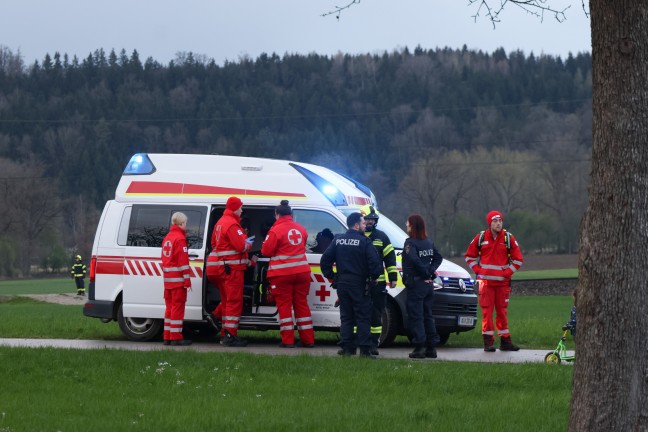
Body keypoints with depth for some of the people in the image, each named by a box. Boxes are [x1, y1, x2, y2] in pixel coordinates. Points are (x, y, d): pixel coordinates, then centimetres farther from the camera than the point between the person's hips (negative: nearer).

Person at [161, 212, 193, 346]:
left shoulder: (167, 238, 15)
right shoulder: (180, 239, -12)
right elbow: (183, 261, -17)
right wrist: (187, 279, -17)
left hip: (168, 279, 8)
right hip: (178, 279, -8)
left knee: (170, 307, 13)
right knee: (178, 306, -6)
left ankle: (167, 337, 14)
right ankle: (176, 337, -7)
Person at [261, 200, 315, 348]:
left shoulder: (276, 230, -12)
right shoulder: (301, 229, 7)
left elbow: (266, 251, -10)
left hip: (282, 274, -5)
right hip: (302, 272, 5)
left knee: (284, 305, 2)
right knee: (302, 304, 12)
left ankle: (288, 340, -1)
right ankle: (308, 339, 13)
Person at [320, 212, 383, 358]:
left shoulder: (338, 240, 6)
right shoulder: (364, 242, -11)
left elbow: (325, 260, 5)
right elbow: (375, 262, -17)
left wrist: (331, 276, 12)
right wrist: (373, 277, -1)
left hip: (342, 284, 5)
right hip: (359, 284, -5)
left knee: (346, 317, 12)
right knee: (363, 318, 0)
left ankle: (346, 347, 8)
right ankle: (365, 349, -5)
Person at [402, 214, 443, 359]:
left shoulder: (410, 242, -13)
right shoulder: (428, 243, 10)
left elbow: (414, 259, -25)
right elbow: (438, 258, 15)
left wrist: (426, 273, -13)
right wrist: (430, 271, 4)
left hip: (415, 283, -7)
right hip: (428, 284, 7)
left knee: (415, 316, -4)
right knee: (427, 316, 13)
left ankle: (419, 348, -8)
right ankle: (431, 348, 14)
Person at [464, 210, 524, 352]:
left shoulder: (508, 238, 3)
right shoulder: (481, 237, 3)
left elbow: (518, 260, 7)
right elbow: (469, 256, 14)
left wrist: (507, 272, -3)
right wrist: (478, 270, 2)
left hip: (502, 282, 1)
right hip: (485, 281, -1)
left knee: (502, 311, 6)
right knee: (487, 311, -4)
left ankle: (505, 341, 11)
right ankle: (488, 342, -2)